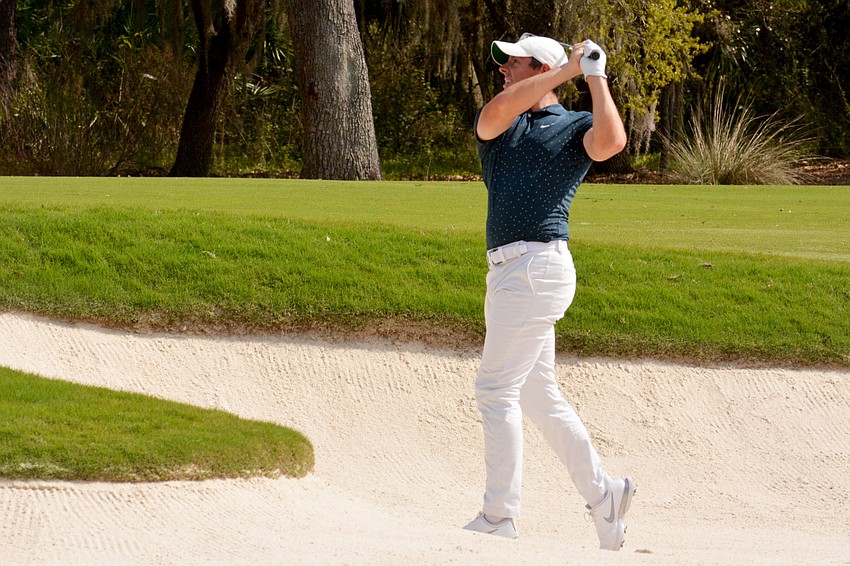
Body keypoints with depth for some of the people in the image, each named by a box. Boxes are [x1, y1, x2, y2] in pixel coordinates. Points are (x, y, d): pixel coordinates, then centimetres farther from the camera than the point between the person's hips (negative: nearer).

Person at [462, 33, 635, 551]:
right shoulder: (495, 124, 18)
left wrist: (595, 75, -12)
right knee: (536, 394, 13)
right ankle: (603, 493, 22)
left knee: (497, 389, -10)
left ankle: (500, 518, -7)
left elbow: (611, 142, -20)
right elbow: (499, 111, -6)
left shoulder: (575, 126, 3)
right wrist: (568, 68, -6)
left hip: (539, 265, -7)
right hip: (506, 270, 7)